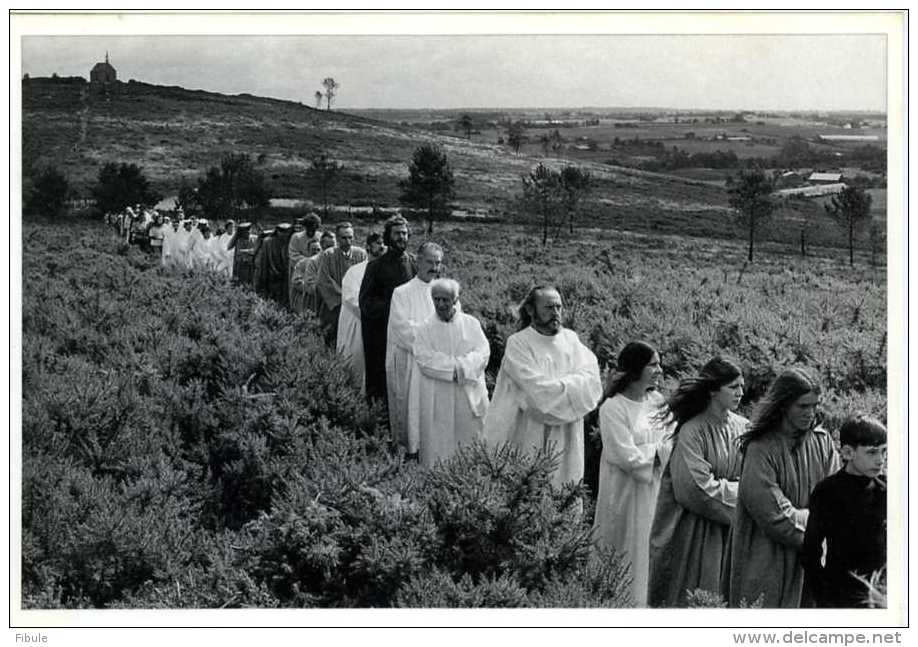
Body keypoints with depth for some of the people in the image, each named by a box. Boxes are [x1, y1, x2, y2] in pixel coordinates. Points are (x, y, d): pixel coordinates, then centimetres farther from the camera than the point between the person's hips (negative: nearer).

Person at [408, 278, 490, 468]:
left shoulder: (471, 323, 5)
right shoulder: (425, 328, 2)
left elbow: (483, 352, -3)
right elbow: (424, 359, -9)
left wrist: (461, 366, -18)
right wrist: (454, 366, -16)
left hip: (469, 396, 2)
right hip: (436, 400, -1)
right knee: (438, 443, -2)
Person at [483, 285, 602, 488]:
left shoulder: (570, 339, 8)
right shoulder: (518, 344, -8)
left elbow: (592, 383, -4)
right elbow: (539, 391, -18)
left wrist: (556, 386, -14)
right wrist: (574, 385, -7)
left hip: (566, 440, 5)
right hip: (528, 440, -4)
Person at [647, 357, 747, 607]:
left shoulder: (742, 427, 3)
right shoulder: (692, 432, -15)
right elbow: (698, 488, -18)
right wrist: (739, 492, -11)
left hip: (728, 528, 5)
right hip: (694, 529, -5)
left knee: (723, 594, 8)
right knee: (688, 597, 0)